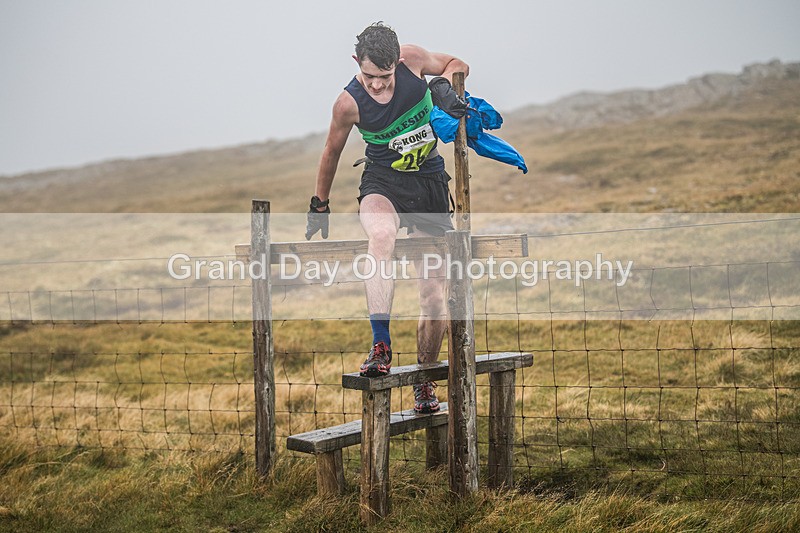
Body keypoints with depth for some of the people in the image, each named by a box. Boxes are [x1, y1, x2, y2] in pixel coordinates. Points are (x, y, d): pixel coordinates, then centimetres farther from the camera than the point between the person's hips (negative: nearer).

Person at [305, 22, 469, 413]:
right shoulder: (349, 103, -13)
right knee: (381, 236, -41)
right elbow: (332, 152, 4)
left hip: (430, 180, 2)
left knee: (434, 292, 0)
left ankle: (425, 379, 20)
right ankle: (381, 347, -36)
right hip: (382, 181, -2)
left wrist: (443, 83, -14)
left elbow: (458, 64, 10)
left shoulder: (412, 59, -10)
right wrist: (320, 206, 13)